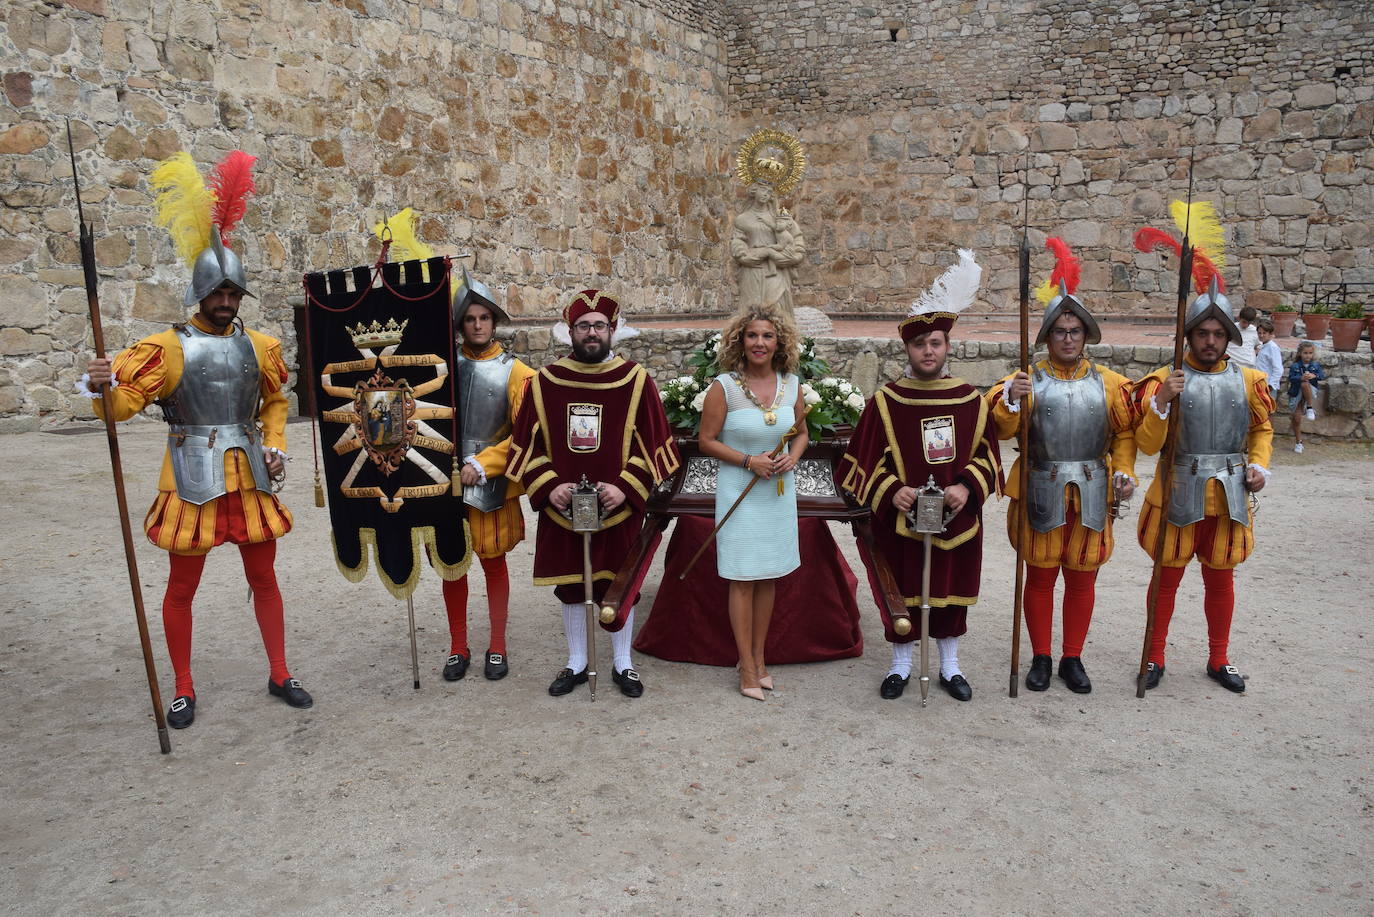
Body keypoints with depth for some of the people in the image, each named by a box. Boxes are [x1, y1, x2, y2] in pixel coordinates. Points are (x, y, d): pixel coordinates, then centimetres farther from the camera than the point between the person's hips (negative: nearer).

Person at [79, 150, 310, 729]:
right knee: (182, 587, 8)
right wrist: (101, 388, -33)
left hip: (250, 476, 3)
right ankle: (184, 689, 25)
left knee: (264, 578, 11)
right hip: (193, 478, -3)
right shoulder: (168, 347, -7)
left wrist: (275, 445, 7)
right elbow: (124, 403, -12)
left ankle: (280, 676, 25)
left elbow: (275, 401, 20)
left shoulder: (259, 346, 5)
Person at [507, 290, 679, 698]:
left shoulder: (636, 380, -3)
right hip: (561, 507, 1)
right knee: (570, 586, 12)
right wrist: (548, 487, -11)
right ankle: (576, 664, 28)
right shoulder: (543, 382, 1)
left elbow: (654, 443, -3)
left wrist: (626, 487, -14)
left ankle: (623, 664, 27)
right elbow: (526, 444, 3)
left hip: (619, 507, -1)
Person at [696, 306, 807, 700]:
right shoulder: (724, 387, -12)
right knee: (743, 578, 0)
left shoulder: (791, 384, 1)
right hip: (738, 490, -4)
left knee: (769, 577, 11)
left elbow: (801, 433, 13)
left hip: (779, 490, 4)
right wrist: (749, 462, -17)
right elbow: (707, 441, -7)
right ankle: (747, 667, 11)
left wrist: (793, 457, -8)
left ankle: (759, 658, 26)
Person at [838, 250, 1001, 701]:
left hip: (956, 520, 2)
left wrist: (966, 487, -14)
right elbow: (866, 460, -3)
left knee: (951, 591, 13)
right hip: (900, 520, -2)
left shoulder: (970, 400, 0)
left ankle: (950, 666, 32)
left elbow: (986, 455, 3)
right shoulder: (885, 401, -5)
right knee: (901, 592, 8)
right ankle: (901, 665, 28)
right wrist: (891, 491, -18)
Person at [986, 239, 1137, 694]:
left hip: (1091, 494, 2)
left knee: (1082, 577, 10)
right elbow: (1002, 431, -8)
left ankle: (1073, 659, 24)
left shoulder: (1109, 383, 5)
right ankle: (1041, 658, 20)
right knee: (1040, 575, 7)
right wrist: (1010, 401, -25)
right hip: (1042, 493, -2)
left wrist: (1124, 472, -1)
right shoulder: (1028, 380, -1)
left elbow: (1125, 433, 12)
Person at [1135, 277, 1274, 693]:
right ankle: (1155, 658, 22)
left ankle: (1219, 660, 30)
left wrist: (1259, 464, 2)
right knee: (1167, 578, 7)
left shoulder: (1248, 381, 4)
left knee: (1220, 578, 15)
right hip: (1179, 495, -3)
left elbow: (1262, 429, 19)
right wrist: (1160, 403, -25)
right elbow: (1147, 445, -11)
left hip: (1229, 496, 3)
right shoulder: (1166, 380, -6)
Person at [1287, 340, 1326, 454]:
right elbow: (1291, 378, -13)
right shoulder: (1295, 366, 0)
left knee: (1305, 384, -35)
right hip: (1296, 394, 1)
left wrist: (1314, 376, -28)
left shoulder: (1315, 365, 5)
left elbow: (1323, 376, -8)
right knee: (1296, 418, -2)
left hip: (1310, 392, -1)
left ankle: (1310, 408, -26)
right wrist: (1301, 377, -32)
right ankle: (1298, 442, 13)